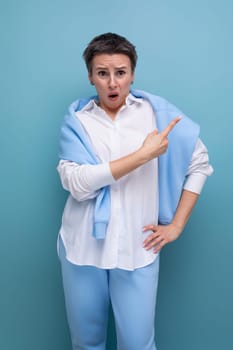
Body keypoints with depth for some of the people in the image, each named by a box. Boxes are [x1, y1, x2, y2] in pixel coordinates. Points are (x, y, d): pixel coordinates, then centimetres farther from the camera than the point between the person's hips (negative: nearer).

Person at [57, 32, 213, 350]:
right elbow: (76, 182, -15)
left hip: (136, 250, -1)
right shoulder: (77, 118, 0)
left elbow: (199, 164, 6)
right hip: (83, 247, 1)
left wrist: (176, 225, 3)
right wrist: (143, 154, -17)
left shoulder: (156, 111, 0)